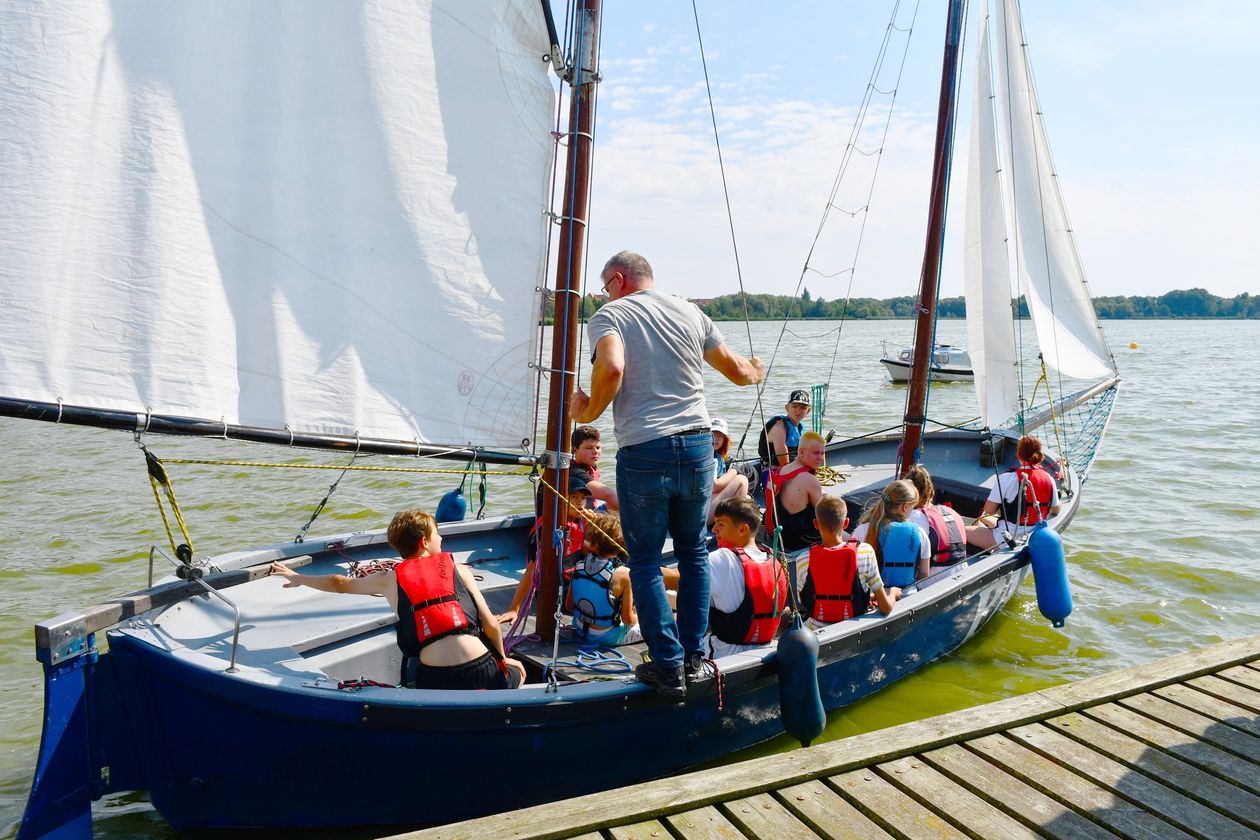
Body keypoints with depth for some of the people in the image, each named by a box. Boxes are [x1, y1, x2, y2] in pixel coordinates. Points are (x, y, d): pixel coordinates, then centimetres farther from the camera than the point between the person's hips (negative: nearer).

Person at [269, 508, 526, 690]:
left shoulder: (390, 579, 12)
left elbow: (341, 584, 30)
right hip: (482, 672, 0)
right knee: (518, 671, 32)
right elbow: (490, 624, 6)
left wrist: (299, 578, 48)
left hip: (435, 683, 1)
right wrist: (502, 658, 24)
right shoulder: (458, 569, 9)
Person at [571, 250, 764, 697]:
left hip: (643, 451, -4)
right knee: (693, 552, 18)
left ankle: (668, 666, 10)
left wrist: (590, 412, -5)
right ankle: (694, 656, 23)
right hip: (697, 445, 4)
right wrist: (756, 372, 37)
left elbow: (611, 368, -22)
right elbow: (736, 370, 14)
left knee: (645, 561, 8)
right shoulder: (690, 313, 12)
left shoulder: (610, 315, -2)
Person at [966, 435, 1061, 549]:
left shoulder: (1007, 478, -18)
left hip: (1007, 539, -7)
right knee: (983, 519, 28)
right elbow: (1055, 510, 11)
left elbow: (989, 510, -15)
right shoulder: (1049, 479, -2)